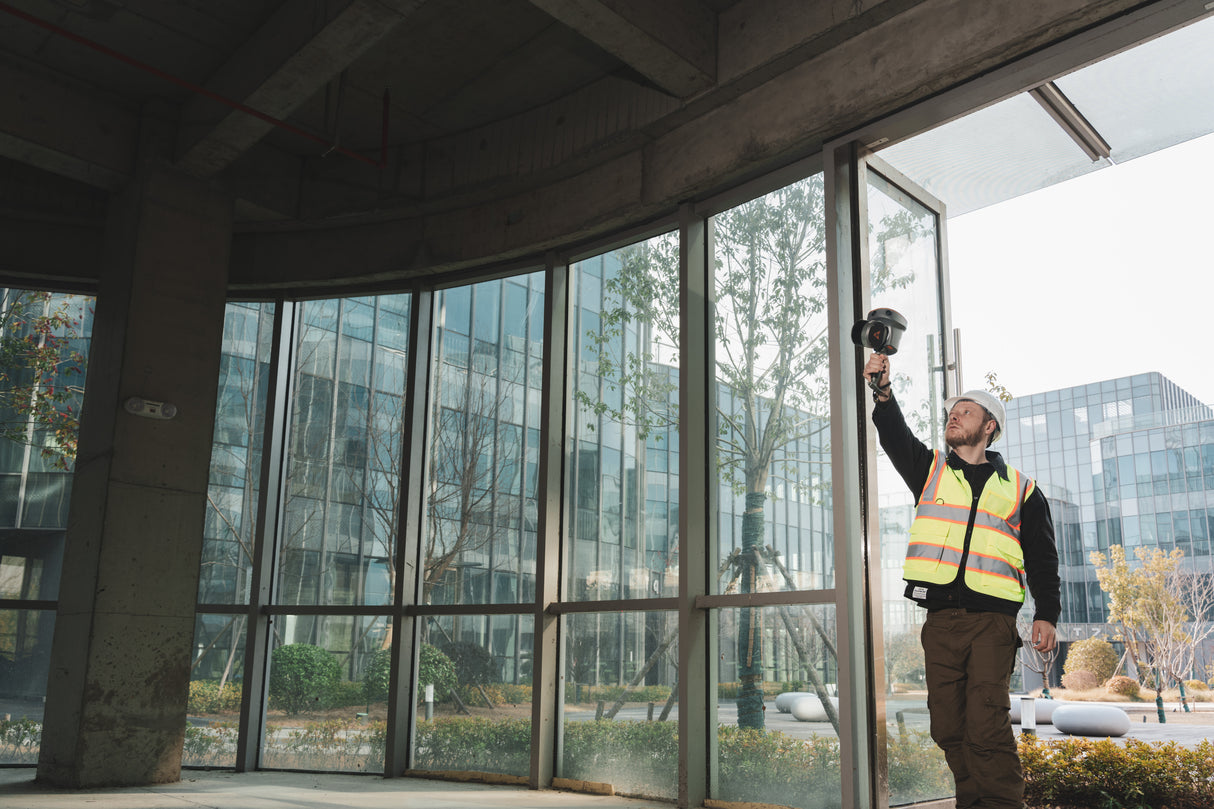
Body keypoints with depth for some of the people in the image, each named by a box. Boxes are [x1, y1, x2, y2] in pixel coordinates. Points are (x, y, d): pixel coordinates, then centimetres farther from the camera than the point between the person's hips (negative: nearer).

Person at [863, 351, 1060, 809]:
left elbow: (1042, 558, 11)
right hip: (941, 618, 2)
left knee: (988, 727, -12)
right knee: (949, 728, 3)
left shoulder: (1019, 488, 14)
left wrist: (1046, 615, -1)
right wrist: (883, 392, -19)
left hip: (993, 620, -2)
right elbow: (894, 436, -1)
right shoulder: (930, 470, 17)